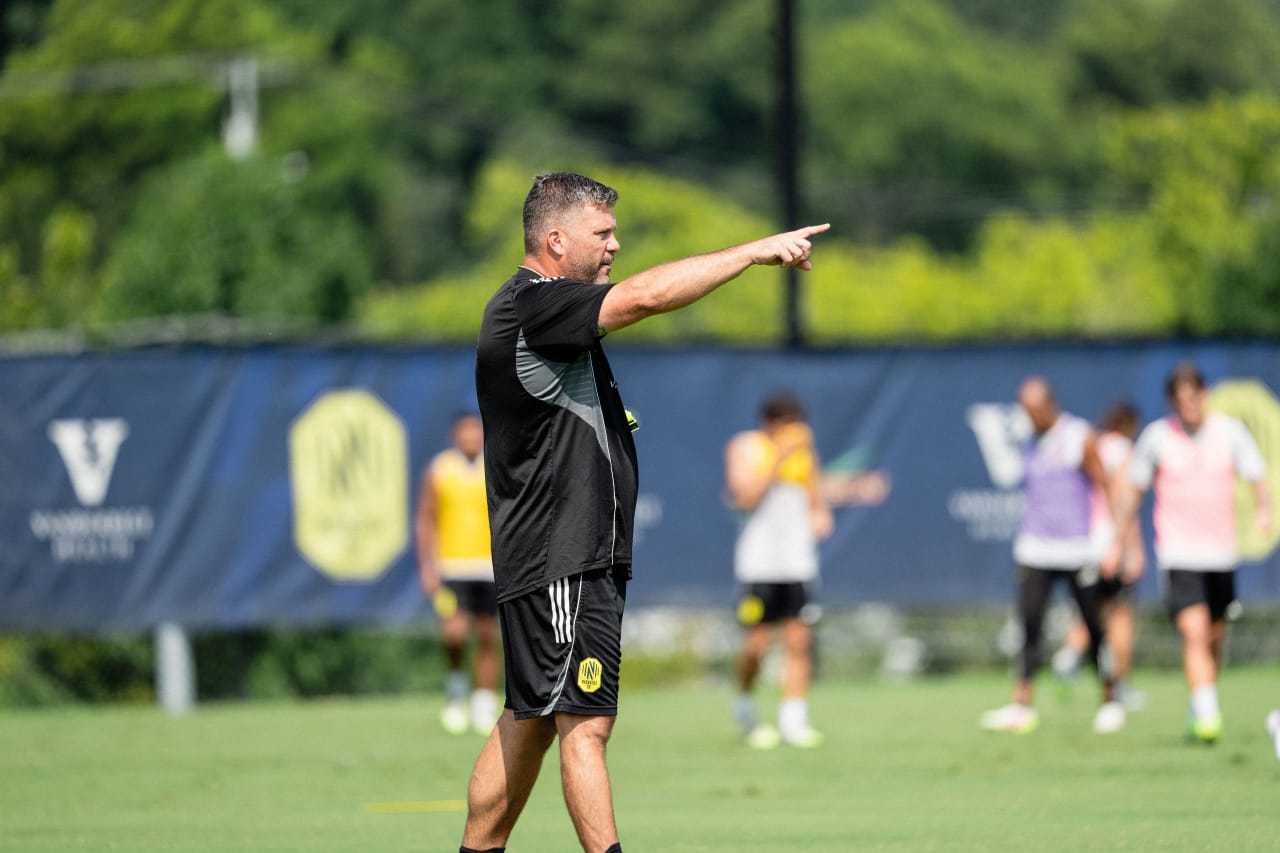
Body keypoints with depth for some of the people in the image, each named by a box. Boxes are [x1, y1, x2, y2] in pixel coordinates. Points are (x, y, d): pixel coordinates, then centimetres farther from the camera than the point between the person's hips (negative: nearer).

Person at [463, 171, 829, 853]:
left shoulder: (545, 310, 19)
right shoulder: (529, 305, -14)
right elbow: (648, 295, -26)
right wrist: (758, 251, -20)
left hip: (583, 559, 11)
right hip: (559, 560, -11)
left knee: (528, 721, 13)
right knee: (584, 723, -11)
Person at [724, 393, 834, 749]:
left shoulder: (804, 450, 13)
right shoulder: (745, 448, 0)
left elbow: (816, 499, 24)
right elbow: (745, 498, -14)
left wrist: (820, 516, 2)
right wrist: (778, 459, -18)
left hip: (798, 560, 4)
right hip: (758, 561, -4)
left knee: (799, 640, -5)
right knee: (756, 643, -6)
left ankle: (793, 719, -2)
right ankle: (745, 706, 19)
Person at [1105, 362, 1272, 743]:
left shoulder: (1230, 431, 1)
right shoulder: (1156, 436, 0)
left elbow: (1257, 478, 1)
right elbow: (1133, 489, 11)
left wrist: (1263, 508, -21)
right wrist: (1117, 541, 10)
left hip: (1222, 552, 2)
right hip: (1179, 554, -2)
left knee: (1215, 638, 10)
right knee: (1195, 633, -18)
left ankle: (1202, 713, 28)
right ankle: (1207, 715, -25)